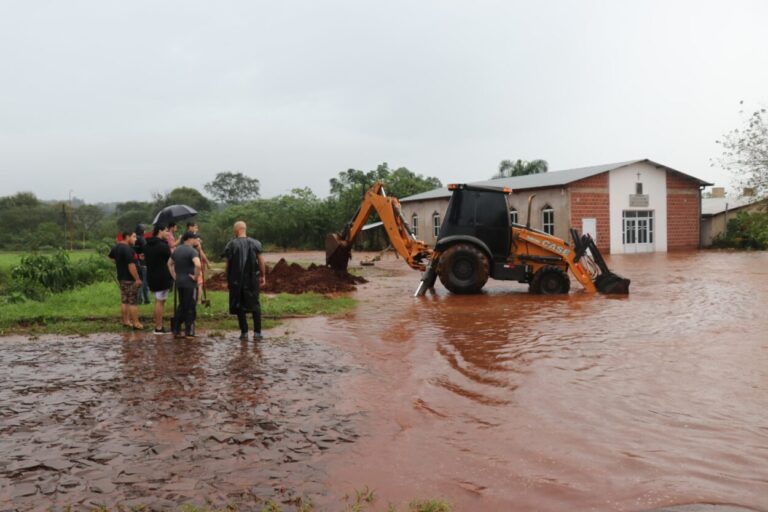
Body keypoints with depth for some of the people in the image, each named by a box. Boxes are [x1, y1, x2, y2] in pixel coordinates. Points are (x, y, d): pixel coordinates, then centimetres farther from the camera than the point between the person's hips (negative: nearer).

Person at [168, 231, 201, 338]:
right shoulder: (192, 251, -15)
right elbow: (198, 265, -32)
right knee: (190, 308, 1)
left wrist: (174, 276, 18)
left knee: (181, 306, 17)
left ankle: (176, 330, 19)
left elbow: (169, 263, 22)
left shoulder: (177, 250, 11)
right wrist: (195, 276, -18)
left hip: (179, 283, 7)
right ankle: (189, 332, 5)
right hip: (190, 283, -7)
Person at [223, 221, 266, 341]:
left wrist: (228, 279, 6)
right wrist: (263, 276, 6)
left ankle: (244, 332, 9)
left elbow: (228, 264, -3)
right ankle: (257, 332, 4)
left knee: (240, 306, 8)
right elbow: (261, 261, -1)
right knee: (255, 306, 8)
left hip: (236, 280, -1)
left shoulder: (231, 245, -4)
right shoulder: (255, 243, 1)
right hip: (252, 280, 1)